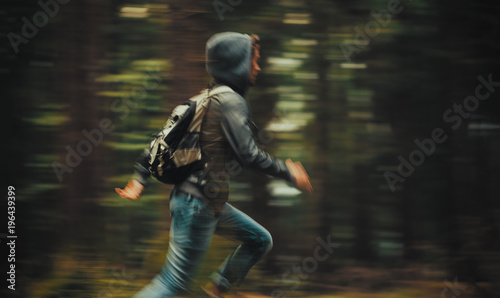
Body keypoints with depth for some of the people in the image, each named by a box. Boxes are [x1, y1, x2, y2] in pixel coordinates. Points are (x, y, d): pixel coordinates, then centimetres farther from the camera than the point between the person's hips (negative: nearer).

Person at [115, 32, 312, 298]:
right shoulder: (230, 100, -16)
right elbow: (248, 154, -22)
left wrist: (140, 178, 14)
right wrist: (288, 172, -8)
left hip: (209, 203, 10)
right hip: (198, 205, -10)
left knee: (260, 240, 18)